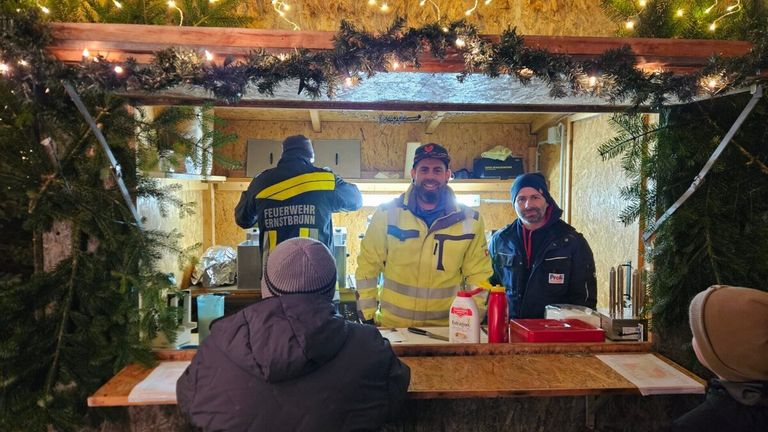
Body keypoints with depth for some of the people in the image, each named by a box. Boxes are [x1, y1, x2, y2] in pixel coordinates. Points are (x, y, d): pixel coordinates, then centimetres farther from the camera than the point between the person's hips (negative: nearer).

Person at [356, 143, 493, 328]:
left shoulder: (470, 220, -5)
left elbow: (478, 274, 2)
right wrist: (368, 315, -2)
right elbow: (368, 265, -2)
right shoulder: (387, 213, -9)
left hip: (445, 327, 1)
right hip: (391, 324, -1)